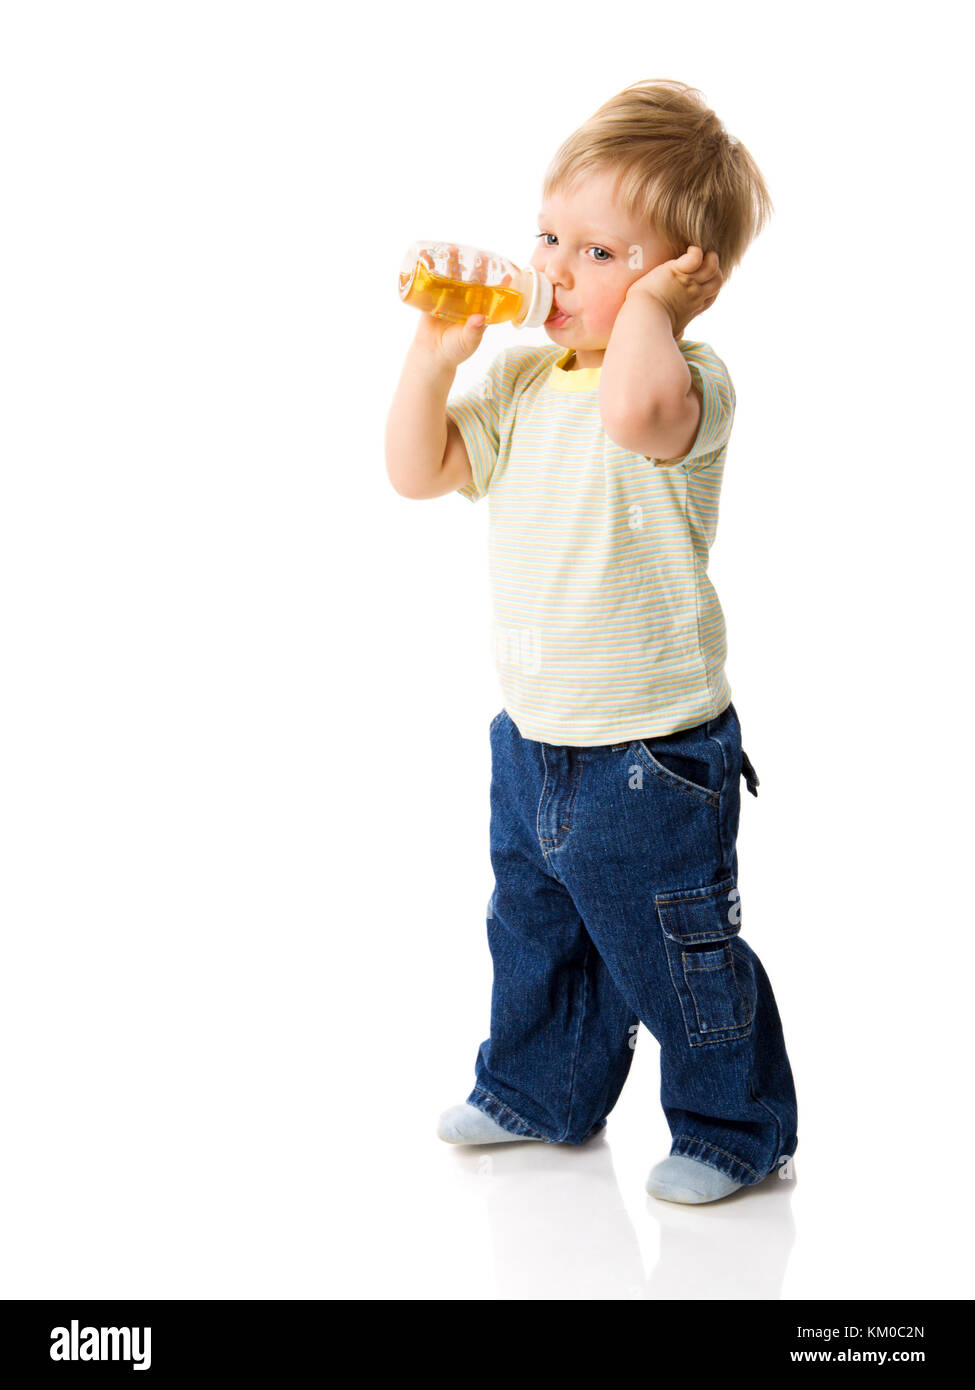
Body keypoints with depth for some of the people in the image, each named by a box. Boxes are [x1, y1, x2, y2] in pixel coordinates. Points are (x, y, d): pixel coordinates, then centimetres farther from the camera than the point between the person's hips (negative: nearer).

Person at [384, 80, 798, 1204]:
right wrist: (436, 352, -6)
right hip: (532, 735, 8)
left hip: (651, 752, -7)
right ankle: (540, 1092, 47)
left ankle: (734, 1129, 30)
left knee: (679, 963, 8)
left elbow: (638, 409, -44)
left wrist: (645, 304, -29)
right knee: (533, 933, 25)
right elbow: (418, 472, 6)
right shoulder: (522, 380, 4)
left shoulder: (693, 382, -20)